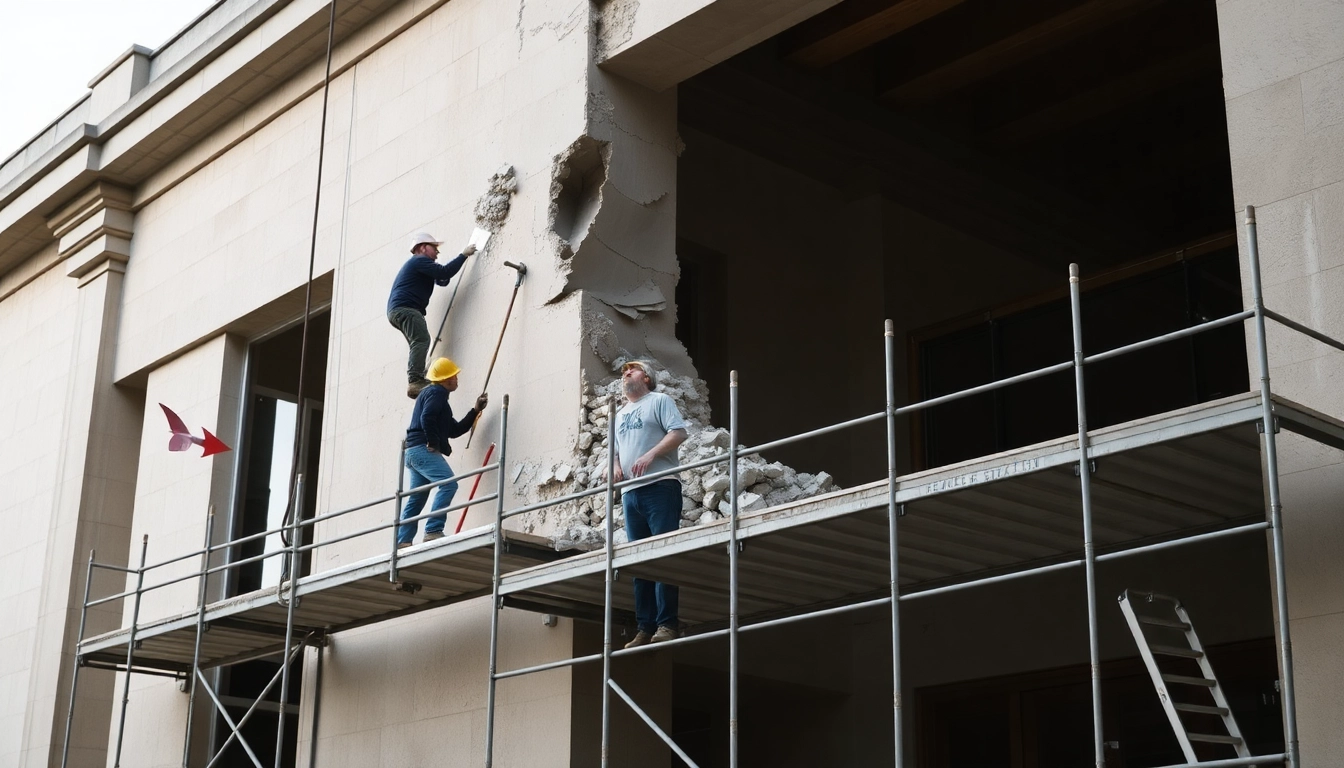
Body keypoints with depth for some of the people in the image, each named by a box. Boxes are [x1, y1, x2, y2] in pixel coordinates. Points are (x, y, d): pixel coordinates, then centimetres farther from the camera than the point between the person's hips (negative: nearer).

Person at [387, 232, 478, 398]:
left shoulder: (418, 263, 31)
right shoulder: (420, 260, -3)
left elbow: (441, 280, 30)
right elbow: (444, 273, -16)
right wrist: (464, 255, -8)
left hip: (397, 310, 11)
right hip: (405, 309, -11)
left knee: (418, 344, 6)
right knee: (421, 340, -23)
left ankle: (415, 383, -6)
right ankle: (415, 381, -35)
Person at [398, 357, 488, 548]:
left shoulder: (434, 393, 29)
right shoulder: (436, 392, -3)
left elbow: (455, 430, 26)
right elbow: (427, 418, -21)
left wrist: (475, 411, 20)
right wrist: (433, 443, -15)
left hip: (415, 452, 11)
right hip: (423, 449, -11)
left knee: (416, 500, 9)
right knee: (449, 484, -22)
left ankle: (402, 542, 6)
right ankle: (433, 531, -30)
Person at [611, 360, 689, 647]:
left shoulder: (659, 401, 7)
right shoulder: (619, 415, 27)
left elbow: (679, 432, -6)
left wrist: (650, 455, -17)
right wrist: (615, 467, 6)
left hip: (659, 486, -7)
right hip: (630, 492, 7)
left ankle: (667, 624, -15)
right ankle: (645, 628, 3)